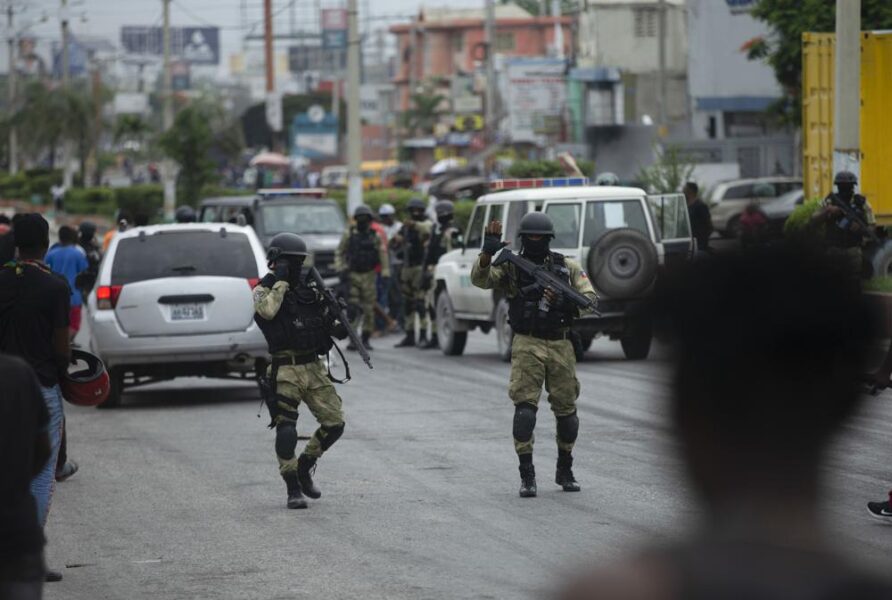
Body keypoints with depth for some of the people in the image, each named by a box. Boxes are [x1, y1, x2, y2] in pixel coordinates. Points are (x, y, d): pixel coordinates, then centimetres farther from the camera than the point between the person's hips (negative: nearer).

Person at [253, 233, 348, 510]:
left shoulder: (309, 289, 14)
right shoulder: (264, 290, -2)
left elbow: (326, 318, 20)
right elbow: (267, 311, -24)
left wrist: (337, 326, -3)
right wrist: (281, 280, -16)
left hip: (315, 368, 6)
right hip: (286, 370, -5)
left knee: (334, 423, 1)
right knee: (286, 429, -9)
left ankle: (305, 465, 23)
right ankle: (293, 488, 0)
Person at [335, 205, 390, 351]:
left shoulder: (375, 236, 5)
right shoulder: (349, 234, 4)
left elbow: (383, 254, 5)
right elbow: (339, 253, 9)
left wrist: (385, 274, -5)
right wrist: (342, 269, -4)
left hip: (368, 276, 1)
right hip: (352, 275, -1)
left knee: (369, 309, 0)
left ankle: (365, 340, 8)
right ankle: (352, 338, -4)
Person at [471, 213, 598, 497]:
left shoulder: (567, 267, 8)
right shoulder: (511, 268, 3)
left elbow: (590, 297, 1)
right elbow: (480, 279, -12)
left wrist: (565, 303, -18)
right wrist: (487, 253, -28)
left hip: (561, 345, 2)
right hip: (528, 345, -2)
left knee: (566, 409, 7)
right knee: (525, 406, -13)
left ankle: (565, 470, 26)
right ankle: (527, 476, -9)